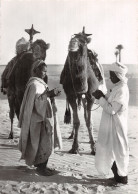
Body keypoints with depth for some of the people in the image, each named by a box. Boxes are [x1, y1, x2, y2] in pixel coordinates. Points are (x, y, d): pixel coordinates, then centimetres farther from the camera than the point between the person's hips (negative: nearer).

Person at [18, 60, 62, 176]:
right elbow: (36, 101, -22)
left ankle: (41, 165, 24)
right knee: (43, 143, -3)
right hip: (39, 119, -10)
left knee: (45, 143, 14)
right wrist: (49, 94, -26)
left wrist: (51, 94, -1)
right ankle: (40, 167, 9)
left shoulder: (39, 82, 12)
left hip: (44, 117, 10)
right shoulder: (34, 84, -16)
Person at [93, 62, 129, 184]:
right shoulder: (118, 87, 10)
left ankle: (122, 177, 16)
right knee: (111, 150, 16)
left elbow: (112, 109, -23)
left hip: (116, 127, -10)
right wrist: (102, 96, 2)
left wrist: (100, 98, -16)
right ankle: (119, 175, 28)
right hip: (112, 126, 10)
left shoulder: (122, 89, -20)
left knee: (117, 151, 2)